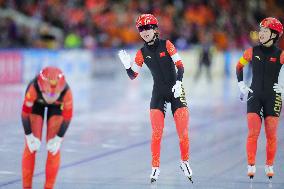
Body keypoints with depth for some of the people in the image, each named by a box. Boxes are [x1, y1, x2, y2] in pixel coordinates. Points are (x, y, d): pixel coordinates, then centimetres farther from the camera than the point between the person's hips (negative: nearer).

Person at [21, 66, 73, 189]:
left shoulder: (66, 91, -40)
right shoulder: (33, 88, -43)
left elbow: (67, 115, -24)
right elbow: (25, 112, -29)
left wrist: (58, 139, -22)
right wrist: (30, 137, -24)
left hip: (57, 105, 0)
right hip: (37, 103, 0)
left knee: (54, 147, -8)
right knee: (31, 146, -8)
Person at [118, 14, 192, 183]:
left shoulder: (166, 45, -6)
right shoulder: (142, 53, 2)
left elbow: (180, 66, -7)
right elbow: (133, 75, 7)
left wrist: (178, 83, -21)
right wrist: (126, 64, -12)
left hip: (176, 90, -2)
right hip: (158, 93, 2)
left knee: (183, 131, -6)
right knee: (156, 133, -8)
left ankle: (185, 162, 14)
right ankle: (155, 167, 3)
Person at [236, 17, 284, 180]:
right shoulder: (252, 52, 2)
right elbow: (239, 66, 18)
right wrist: (241, 84, 10)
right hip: (254, 96, 1)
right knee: (253, 133, -8)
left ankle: (270, 166, 17)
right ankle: (251, 166, -5)